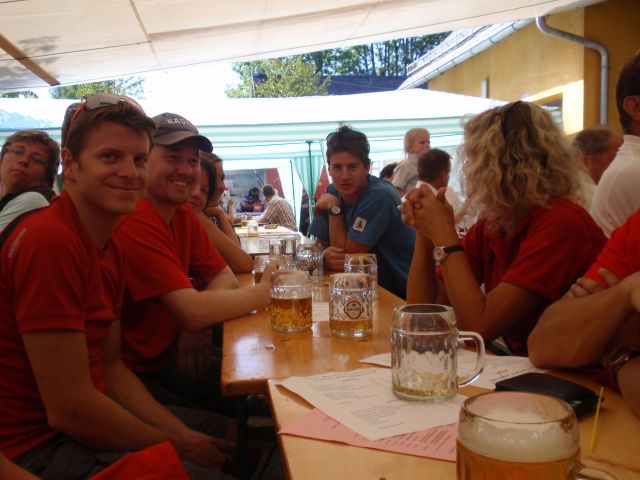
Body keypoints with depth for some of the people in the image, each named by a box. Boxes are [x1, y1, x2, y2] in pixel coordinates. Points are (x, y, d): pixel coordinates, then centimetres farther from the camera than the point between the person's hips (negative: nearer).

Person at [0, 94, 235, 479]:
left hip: (86, 416, 9)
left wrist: (182, 434, -4)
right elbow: (68, 408, -26)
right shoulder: (49, 240, -26)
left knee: (236, 435, 17)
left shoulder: (110, 247, 3)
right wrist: (176, 445, -13)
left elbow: (110, 367, 6)